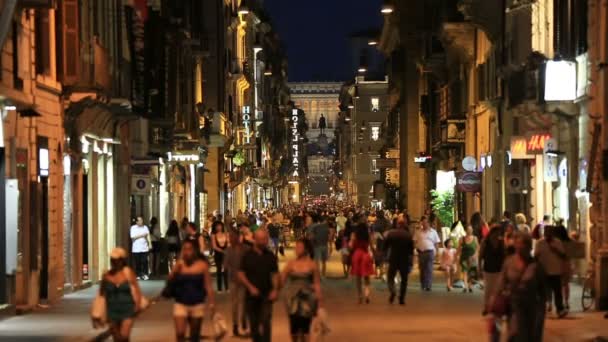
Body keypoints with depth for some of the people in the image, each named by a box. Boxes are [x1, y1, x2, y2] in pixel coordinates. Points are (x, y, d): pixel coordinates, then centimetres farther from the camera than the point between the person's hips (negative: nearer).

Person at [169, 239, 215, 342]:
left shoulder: (202, 265, -4)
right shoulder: (179, 265, -1)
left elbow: (208, 286, -3)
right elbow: (170, 280, -8)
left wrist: (211, 303, -7)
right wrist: (177, 267, -17)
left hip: (197, 305, 0)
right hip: (180, 304, 0)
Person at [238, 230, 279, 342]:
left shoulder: (271, 256, 3)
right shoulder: (247, 255, -1)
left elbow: (275, 274, 6)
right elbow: (240, 274, -1)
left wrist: (275, 289, -8)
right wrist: (250, 287, -13)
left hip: (266, 295, 0)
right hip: (251, 295, 0)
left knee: (266, 322, -12)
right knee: (254, 323, 9)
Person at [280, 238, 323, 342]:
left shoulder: (312, 265, -2)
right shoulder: (291, 264, 2)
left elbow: (317, 283, -2)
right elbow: (282, 279, 2)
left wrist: (319, 300, -4)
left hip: (307, 299, -1)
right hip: (293, 298, 2)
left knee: (305, 326, -1)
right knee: (293, 326, 0)